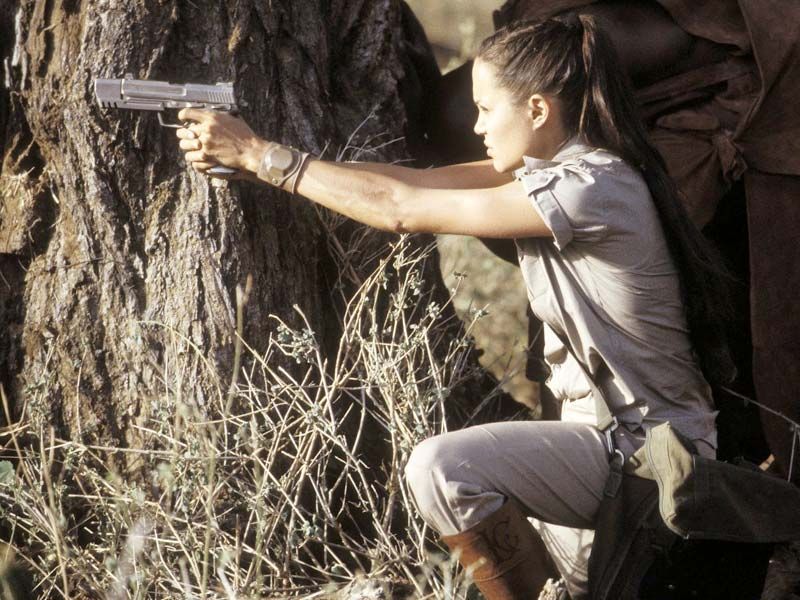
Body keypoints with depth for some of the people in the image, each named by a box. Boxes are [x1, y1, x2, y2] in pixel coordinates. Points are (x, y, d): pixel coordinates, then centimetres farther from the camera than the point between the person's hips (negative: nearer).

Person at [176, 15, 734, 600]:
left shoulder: (591, 188, -23)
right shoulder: (553, 164, 5)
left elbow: (402, 209, -21)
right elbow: (412, 180, 2)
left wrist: (261, 154, -14)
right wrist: (246, 162, -4)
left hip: (646, 449, -10)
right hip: (611, 435, 10)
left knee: (443, 468, -24)